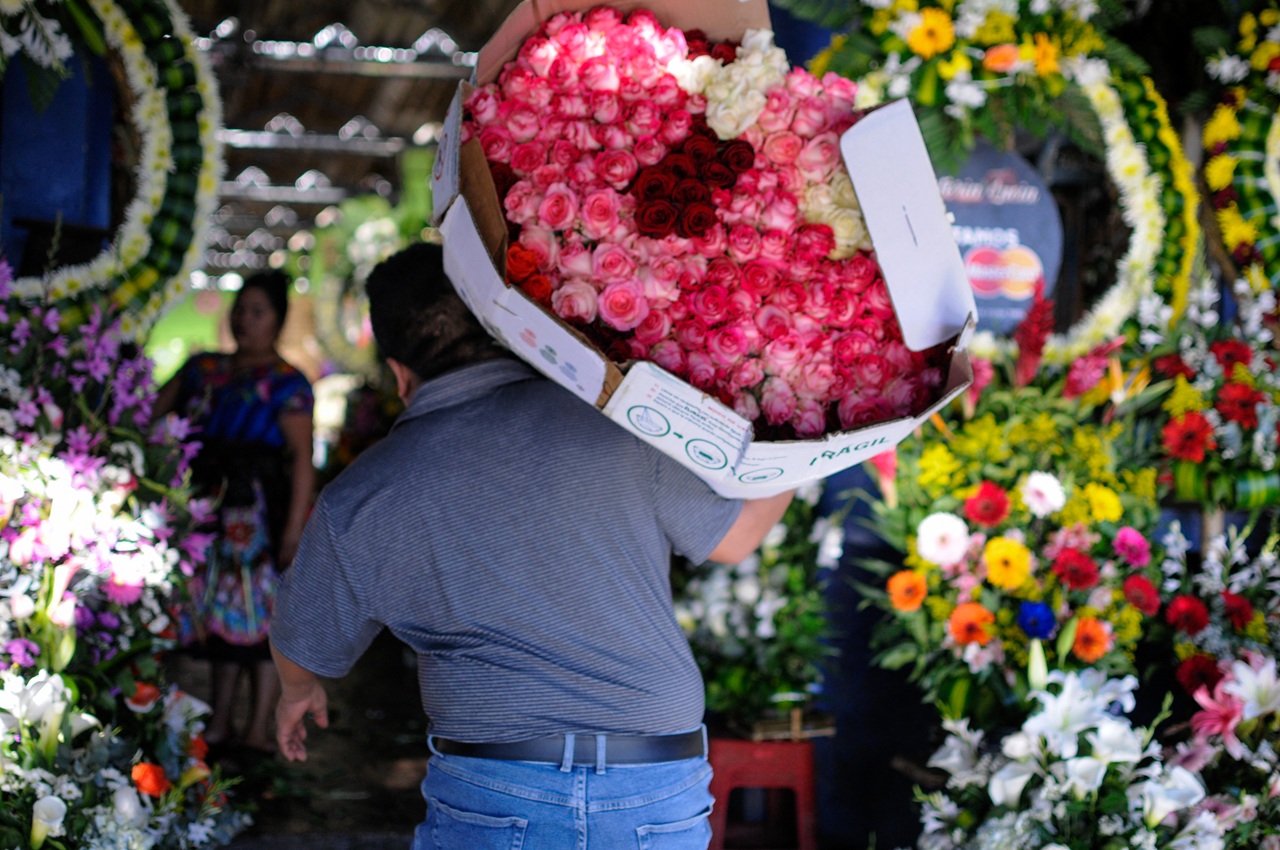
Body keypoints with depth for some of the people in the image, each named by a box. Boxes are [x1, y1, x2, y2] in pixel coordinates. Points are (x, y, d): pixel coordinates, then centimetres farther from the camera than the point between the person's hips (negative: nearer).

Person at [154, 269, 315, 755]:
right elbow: (154, 410, 21)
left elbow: (302, 460, -10)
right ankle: (219, 724, 16)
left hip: (259, 509, -6)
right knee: (219, 610, 9)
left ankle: (259, 731, -2)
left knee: (260, 610, -5)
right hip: (208, 507, 6)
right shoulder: (204, 369, 15)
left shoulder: (286, 383, -4)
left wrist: (294, 531, -17)